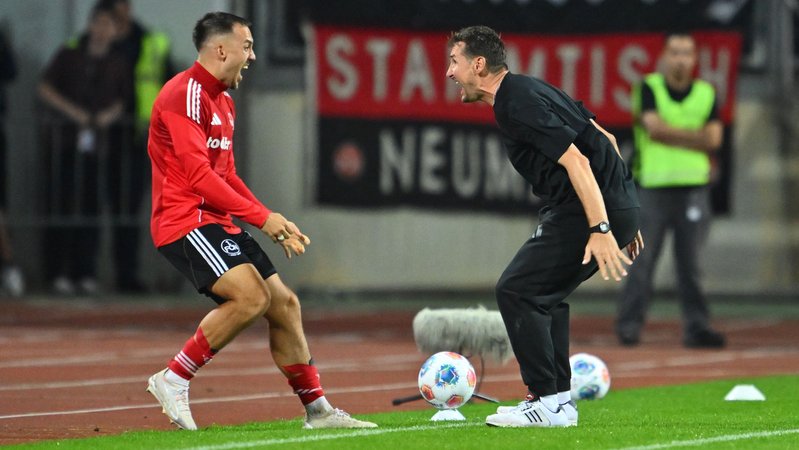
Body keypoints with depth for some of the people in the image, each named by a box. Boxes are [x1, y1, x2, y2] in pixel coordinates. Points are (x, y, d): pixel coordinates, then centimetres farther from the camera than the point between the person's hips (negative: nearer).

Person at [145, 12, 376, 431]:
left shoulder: (223, 101, 19)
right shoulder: (185, 94, -13)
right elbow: (199, 176, -20)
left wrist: (275, 223, 13)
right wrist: (262, 218, -17)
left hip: (218, 222, 10)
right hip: (185, 219, -10)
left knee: (284, 305, 9)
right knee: (251, 296, -27)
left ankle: (318, 411, 18)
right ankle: (173, 379, -17)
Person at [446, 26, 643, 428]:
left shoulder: (516, 105, -14)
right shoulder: (530, 90, 18)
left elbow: (576, 161, -23)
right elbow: (604, 138, 22)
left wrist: (600, 229, -29)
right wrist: (624, 217, 25)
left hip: (590, 210, -10)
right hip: (617, 205, 10)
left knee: (515, 290, -6)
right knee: (544, 293, 20)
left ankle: (546, 402, -5)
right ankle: (558, 399, 19)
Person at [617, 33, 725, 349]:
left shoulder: (707, 94, 11)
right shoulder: (649, 88, 4)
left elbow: (712, 139, 0)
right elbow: (654, 128, -11)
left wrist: (669, 133, -6)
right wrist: (692, 135, -6)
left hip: (693, 188, 2)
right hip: (653, 188, -2)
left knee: (691, 263, 1)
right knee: (642, 260, -4)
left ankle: (697, 327, 2)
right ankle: (629, 326, 1)